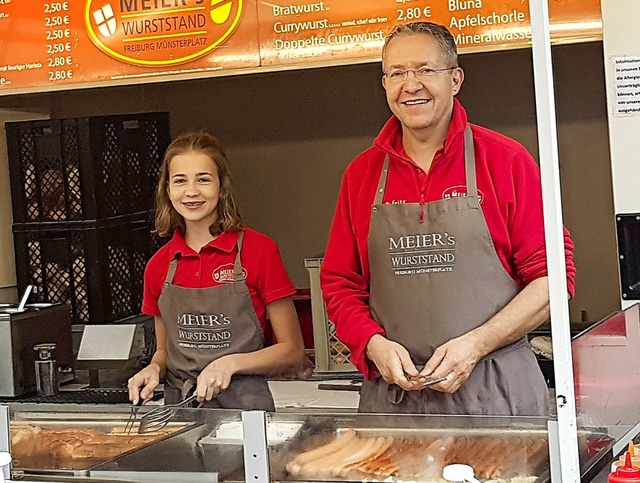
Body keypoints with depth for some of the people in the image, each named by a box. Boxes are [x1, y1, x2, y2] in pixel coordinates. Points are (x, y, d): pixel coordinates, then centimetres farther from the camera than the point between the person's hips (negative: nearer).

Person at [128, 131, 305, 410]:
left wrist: (231, 363, -15)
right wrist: (154, 370, -1)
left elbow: (292, 351, -1)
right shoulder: (159, 265, 8)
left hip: (244, 409, -4)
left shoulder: (259, 250, -4)